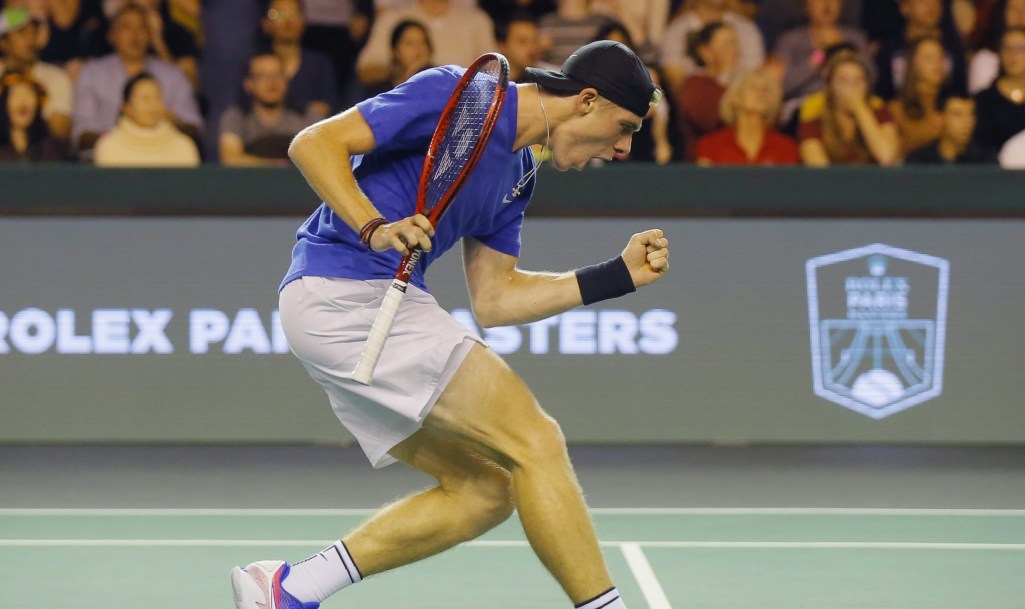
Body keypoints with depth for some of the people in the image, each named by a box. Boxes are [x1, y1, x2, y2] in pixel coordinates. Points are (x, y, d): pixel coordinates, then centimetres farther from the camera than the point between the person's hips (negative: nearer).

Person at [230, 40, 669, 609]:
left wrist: (620, 275, 12)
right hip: (345, 293, -10)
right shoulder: (457, 95, -10)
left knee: (485, 490, 8)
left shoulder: (517, 176, 17)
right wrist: (373, 228, -28)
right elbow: (313, 143, -13)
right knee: (535, 441, -11)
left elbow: (494, 300, 18)